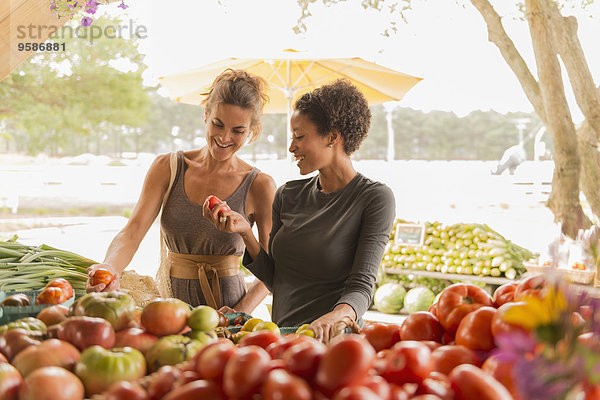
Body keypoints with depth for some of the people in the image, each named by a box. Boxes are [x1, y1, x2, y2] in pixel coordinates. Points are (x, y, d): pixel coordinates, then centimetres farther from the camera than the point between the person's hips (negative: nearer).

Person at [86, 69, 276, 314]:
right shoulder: (167, 168, 4)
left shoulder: (259, 186, -1)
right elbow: (132, 232, -4)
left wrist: (242, 313, -12)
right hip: (171, 300, 3)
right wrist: (109, 269, -24)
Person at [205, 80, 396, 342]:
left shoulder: (374, 198, -3)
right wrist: (245, 232, 1)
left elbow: (362, 285, -10)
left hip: (331, 341, -5)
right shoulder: (288, 196, 12)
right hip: (281, 337, 5)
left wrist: (335, 316, -31)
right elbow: (275, 281, 14)